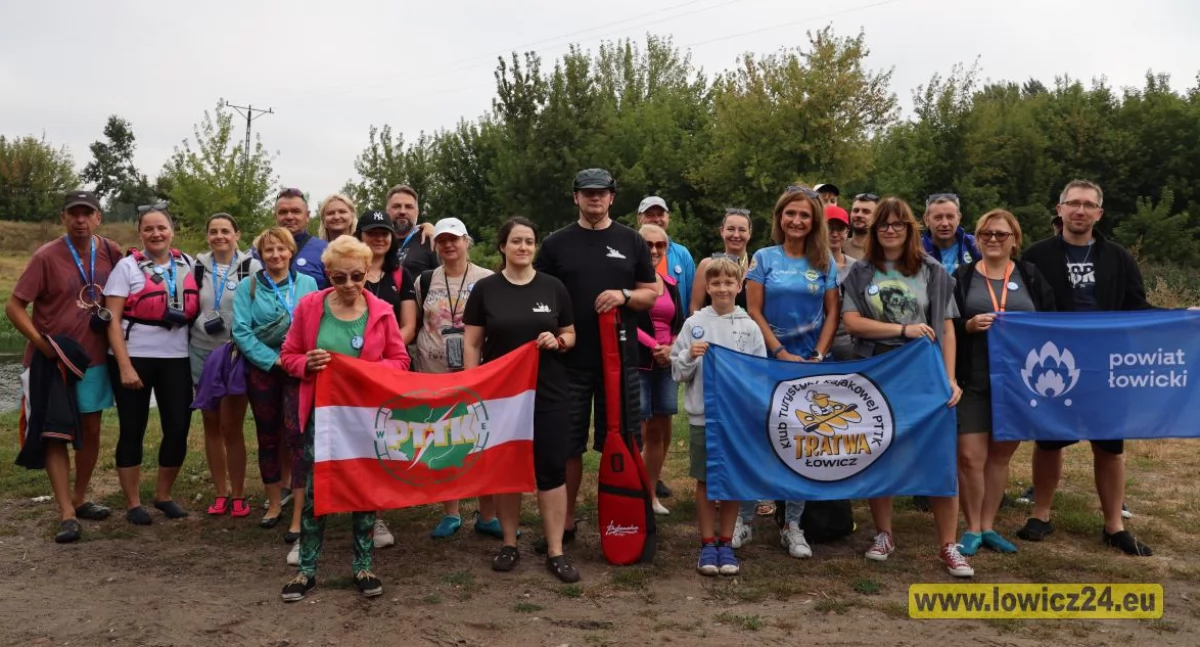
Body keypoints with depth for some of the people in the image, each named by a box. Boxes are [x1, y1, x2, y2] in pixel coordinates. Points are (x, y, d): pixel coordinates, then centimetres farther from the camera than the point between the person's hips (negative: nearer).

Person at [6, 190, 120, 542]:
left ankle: (79, 499, 29)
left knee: (91, 430, 12)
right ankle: (67, 515, 2)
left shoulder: (111, 252, -2)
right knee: (55, 435, 0)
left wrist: (109, 316, -2)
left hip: (94, 358, 4)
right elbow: (14, 307, -11)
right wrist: (42, 344, -17)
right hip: (53, 360, -4)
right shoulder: (46, 256, -13)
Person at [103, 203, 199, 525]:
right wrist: (125, 366, -14)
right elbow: (112, 320, -8)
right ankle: (133, 503, 17)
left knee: (179, 429, 3)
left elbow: (195, 307, 20)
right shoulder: (127, 266, -3)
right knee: (133, 430, 5)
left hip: (176, 358, 3)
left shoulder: (188, 264, 8)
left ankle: (163, 495, 23)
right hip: (134, 357, -3)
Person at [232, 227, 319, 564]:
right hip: (263, 369, 2)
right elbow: (241, 330, -5)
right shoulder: (248, 287, 4)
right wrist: (273, 360, -13)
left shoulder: (307, 283, 6)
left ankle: (299, 521, -11)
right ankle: (274, 503, 30)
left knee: (298, 437, -11)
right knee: (268, 437, 13)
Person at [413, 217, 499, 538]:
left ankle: (487, 515, 11)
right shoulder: (425, 281, 7)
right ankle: (450, 513, 21)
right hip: (434, 375, 3)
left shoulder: (488, 280, -2)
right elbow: (414, 325, 16)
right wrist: (417, 365, 10)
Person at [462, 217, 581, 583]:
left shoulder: (553, 287, 4)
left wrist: (558, 341, -12)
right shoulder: (485, 289, 1)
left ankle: (556, 552, 5)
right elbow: (471, 344, 1)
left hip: (547, 393, 0)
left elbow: (571, 336, 10)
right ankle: (509, 544, 23)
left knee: (552, 469, -2)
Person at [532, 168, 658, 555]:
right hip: (570, 361, 0)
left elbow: (651, 294, 9)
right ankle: (565, 523, 18)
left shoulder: (631, 242, 7)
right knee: (568, 445, 6)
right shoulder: (557, 243, 5)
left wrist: (624, 296, -12)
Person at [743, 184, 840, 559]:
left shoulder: (824, 262, 6)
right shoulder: (764, 258, 1)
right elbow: (754, 311, -4)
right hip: (769, 361, -2)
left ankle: (792, 526, 14)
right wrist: (781, 354, -12)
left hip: (811, 364, 2)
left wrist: (818, 356, -7)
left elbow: (832, 313, 5)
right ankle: (744, 518, 14)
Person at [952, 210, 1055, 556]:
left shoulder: (1032, 277, 7)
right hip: (973, 381, -2)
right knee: (970, 455, -5)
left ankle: (988, 526, 22)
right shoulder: (961, 278, 4)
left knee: (1001, 453, 10)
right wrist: (969, 326, -17)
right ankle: (972, 528, 11)